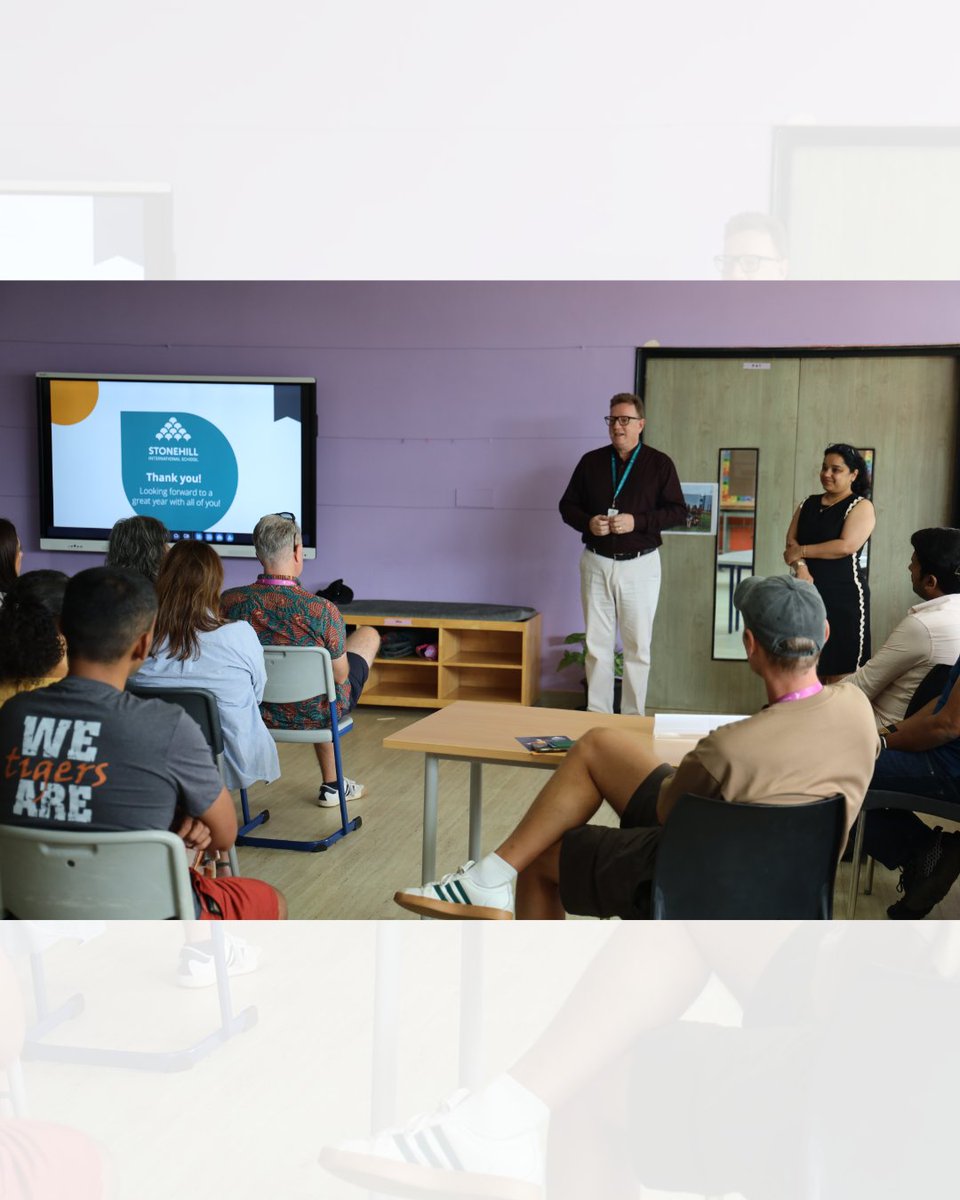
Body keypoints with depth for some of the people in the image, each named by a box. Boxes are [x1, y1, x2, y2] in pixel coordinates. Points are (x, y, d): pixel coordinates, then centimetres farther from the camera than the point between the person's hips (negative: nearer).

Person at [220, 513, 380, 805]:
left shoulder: (230, 602, -20)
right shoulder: (321, 610, -30)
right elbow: (340, 675, -16)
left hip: (259, 713, 4)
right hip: (317, 714, -3)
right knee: (369, 635, 24)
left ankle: (331, 784, 47)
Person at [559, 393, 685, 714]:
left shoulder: (659, 464, 0)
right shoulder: (591, 461, 8)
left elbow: (678, 511, -3)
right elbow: (567, 505, 11)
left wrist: (637, 522, -17)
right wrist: (587, 522, -11)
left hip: (640, 565, -2)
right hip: (596, 563, 2)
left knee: (637, 646, 2)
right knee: (597, 645, 6)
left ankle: (633, 718, 10)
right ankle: (597, 715, 14)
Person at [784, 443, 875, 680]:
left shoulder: (861, 506, -4)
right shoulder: (808, 504, 14)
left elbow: (846, 546, -17)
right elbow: (791, 542, 5)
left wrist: (802, 551, -9)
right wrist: (800, 566, -15)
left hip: (844, 597, -6)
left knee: (839, 673, -5)